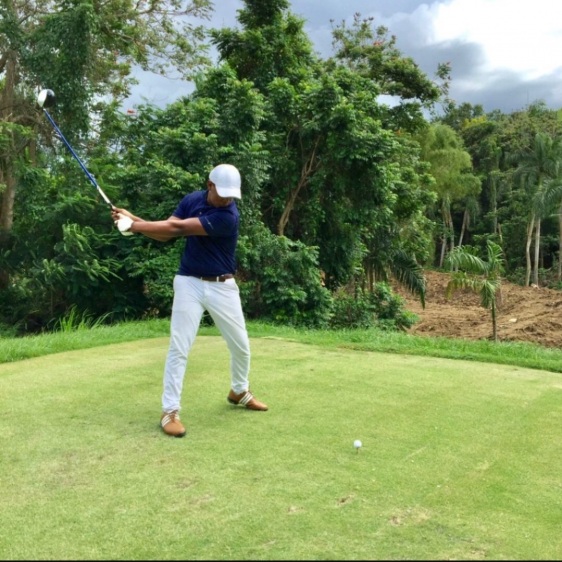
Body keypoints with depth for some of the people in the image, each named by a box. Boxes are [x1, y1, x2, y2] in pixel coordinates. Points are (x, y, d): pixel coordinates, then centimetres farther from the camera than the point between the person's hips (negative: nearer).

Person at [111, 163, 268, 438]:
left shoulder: (229, 216, -21)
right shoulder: (192, 200, -2)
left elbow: (178, 228, -26)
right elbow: (166, 233, -3)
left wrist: (134, 226, -23)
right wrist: (133, 219, -19)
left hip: (222, 287, -2)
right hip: (190, 283, 2)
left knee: (241, 345, 10)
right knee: (179, 348, -6)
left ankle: (239, 391, 37)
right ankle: (170, 411, 2)